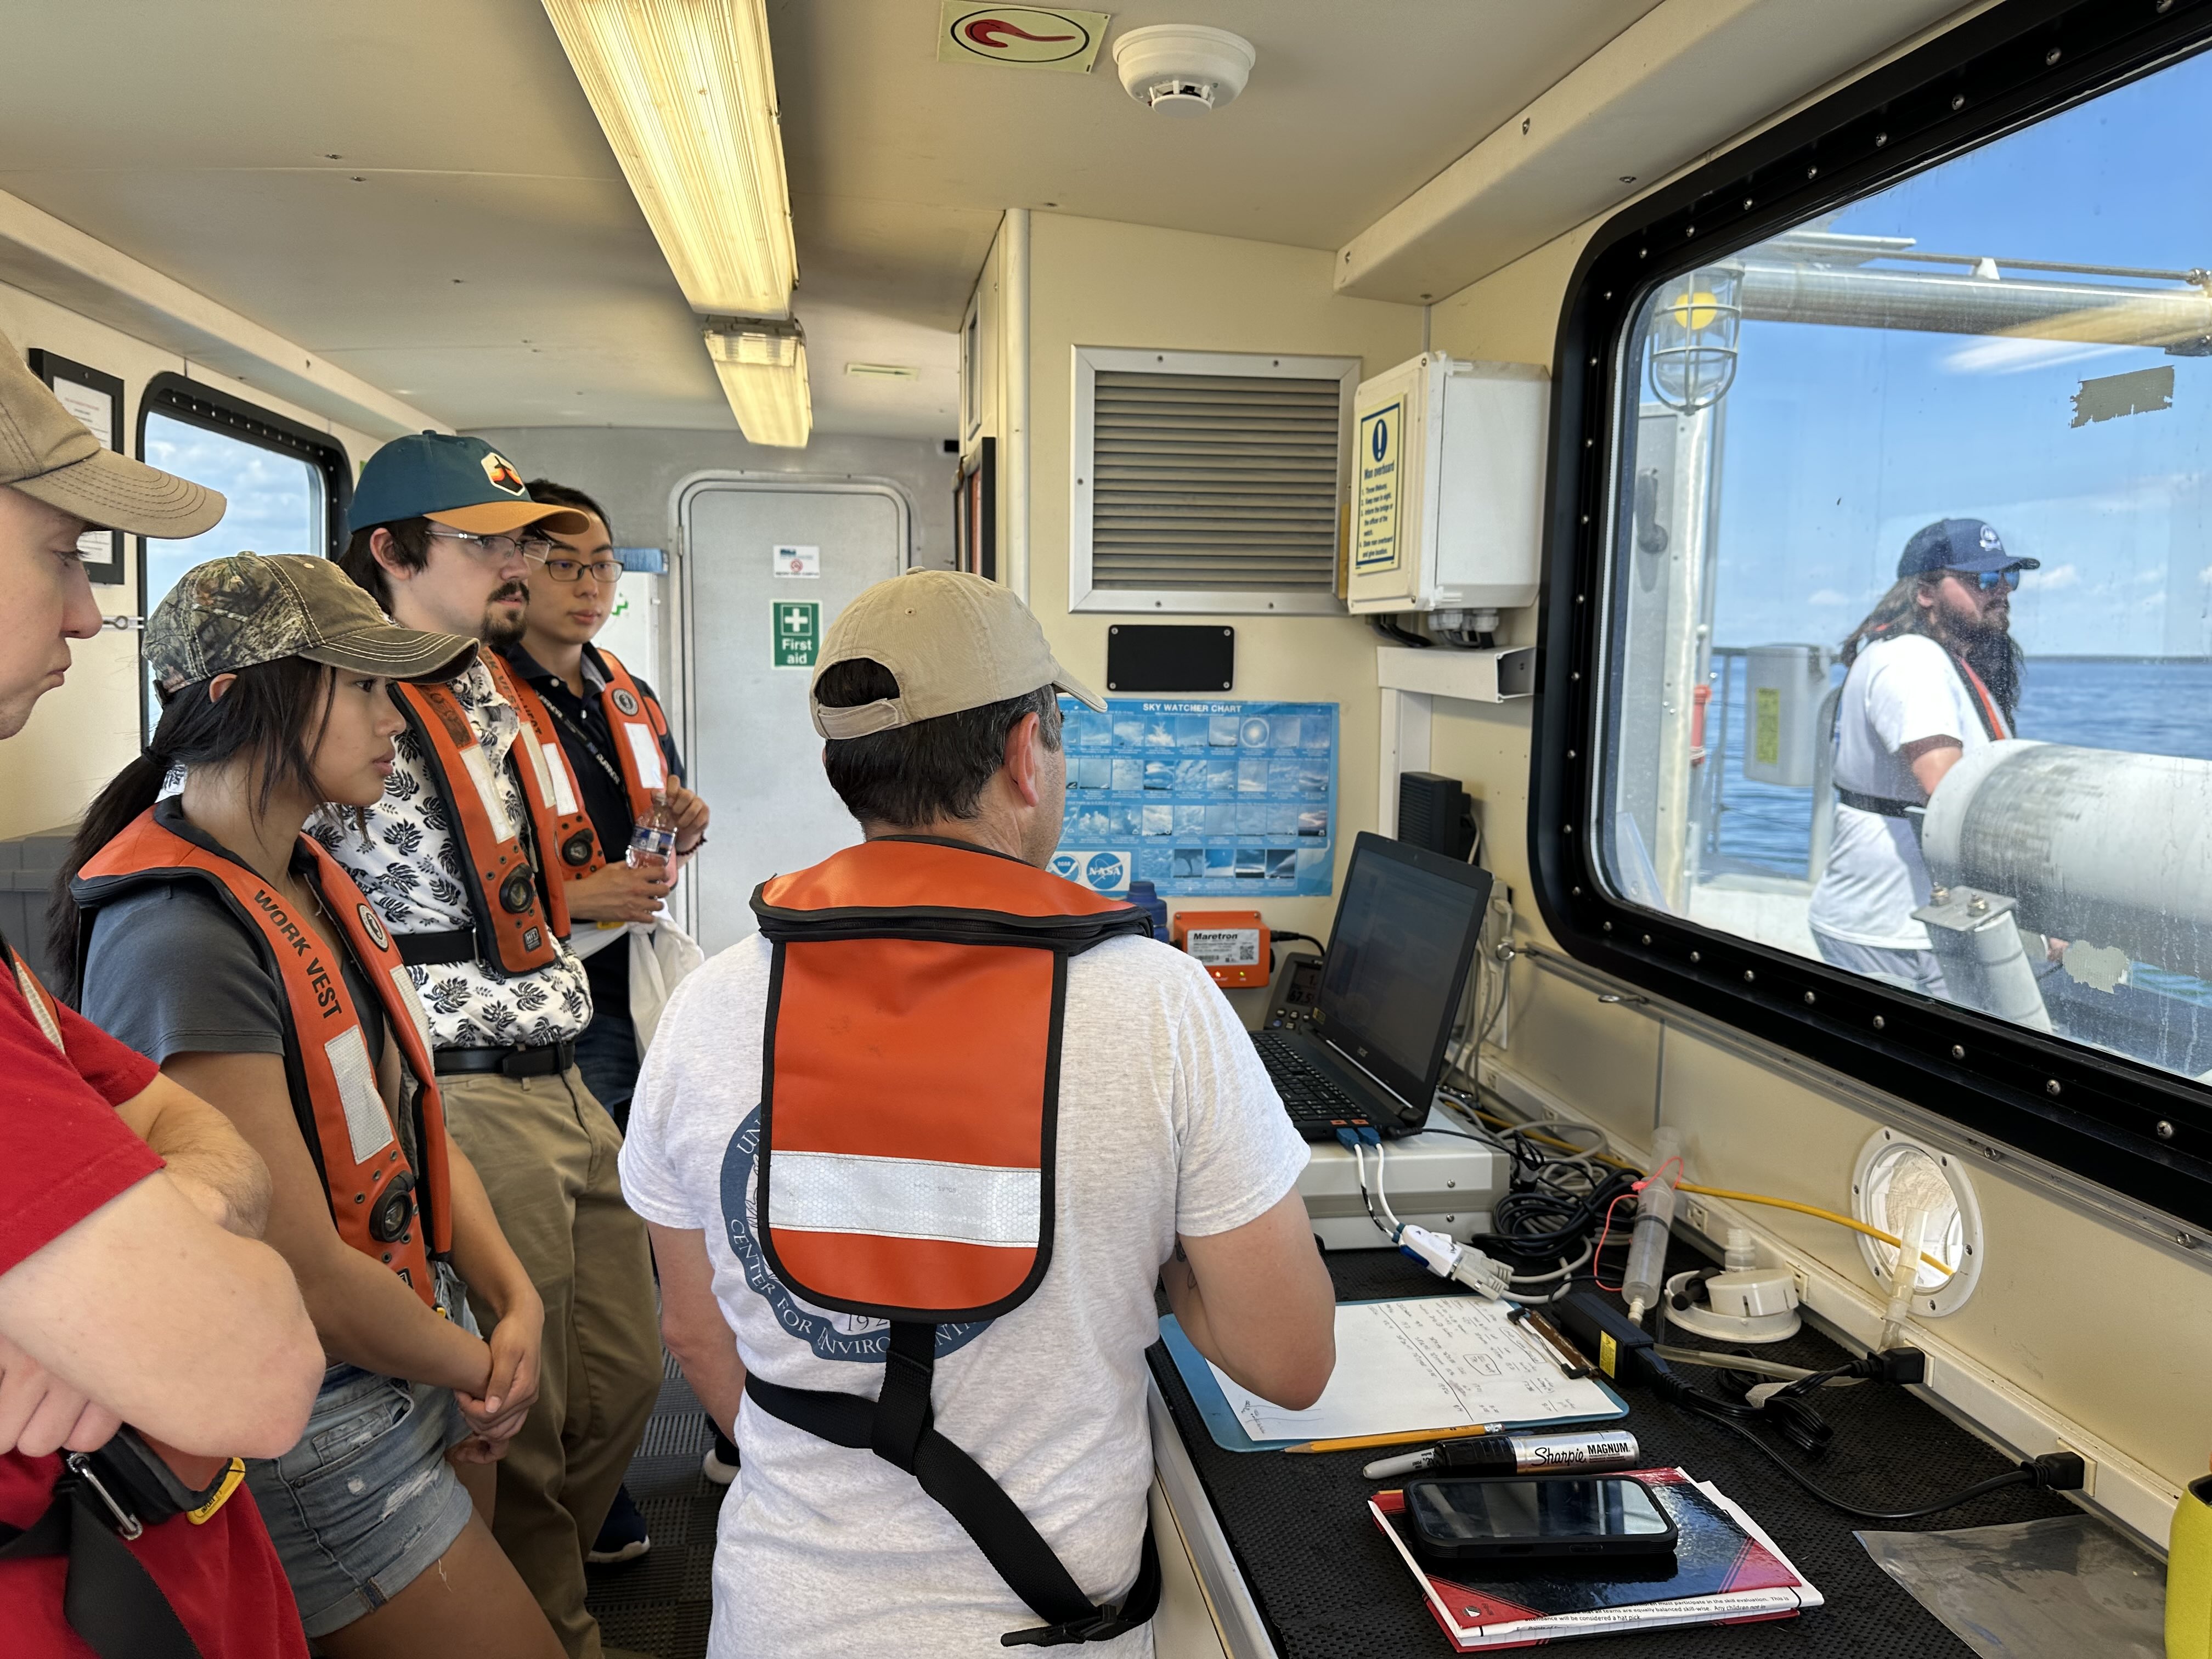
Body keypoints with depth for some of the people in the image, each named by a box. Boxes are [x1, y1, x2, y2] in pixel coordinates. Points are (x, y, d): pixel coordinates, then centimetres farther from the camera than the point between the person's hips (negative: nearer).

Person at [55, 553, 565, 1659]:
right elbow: (306, 1273, -23)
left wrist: (516, 1302, -4)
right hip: (320, 1432, -8)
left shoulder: (312, 883, 3)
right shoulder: (181, 939, -25)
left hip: (418, 1367, 8)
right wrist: (479, 1372, -8)